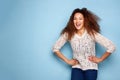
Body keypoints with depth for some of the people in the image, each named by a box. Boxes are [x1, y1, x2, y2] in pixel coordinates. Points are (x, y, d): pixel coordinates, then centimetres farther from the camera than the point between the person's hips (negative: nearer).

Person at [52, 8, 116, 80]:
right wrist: (67, 60, -2)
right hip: (77, 67, 1)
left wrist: (100, 59, -9)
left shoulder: (92, 33, -19)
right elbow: (55, 48, -1)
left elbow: (111, 47, -18)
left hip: (91, 67, -1)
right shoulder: (68, 34, -12)